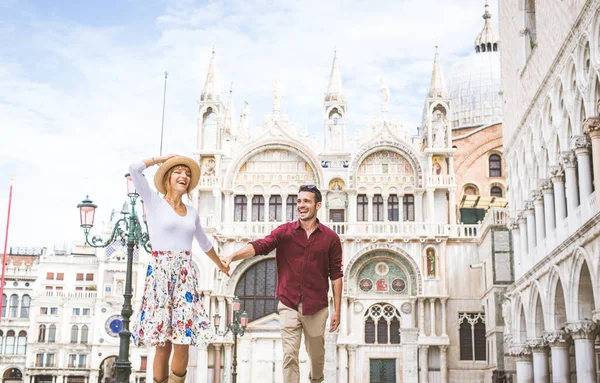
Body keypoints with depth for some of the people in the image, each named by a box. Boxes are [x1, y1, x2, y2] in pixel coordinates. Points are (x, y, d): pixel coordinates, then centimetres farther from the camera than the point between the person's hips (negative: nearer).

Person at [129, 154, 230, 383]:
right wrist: (162, 159, 5)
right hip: (160, 274, -4)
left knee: (182, 344, -3)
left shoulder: (192, 212, 15)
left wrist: (220, 264, 44)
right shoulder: (154, 202, 3)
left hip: (185, 275, 4)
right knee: (162, 345, -5)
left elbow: (204, 243, 32)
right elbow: (134, 169, -10)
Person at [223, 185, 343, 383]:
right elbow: (259, 246, -18)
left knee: (316, 354, 18)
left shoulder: (330, 238, -1)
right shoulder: (284, 232, -2)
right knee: (290, 356, -2)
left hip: (316, 307, 1)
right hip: (289, 306, -1)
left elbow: (336, 275, 2)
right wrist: (233, 256, -35)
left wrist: (337, 310, 0)